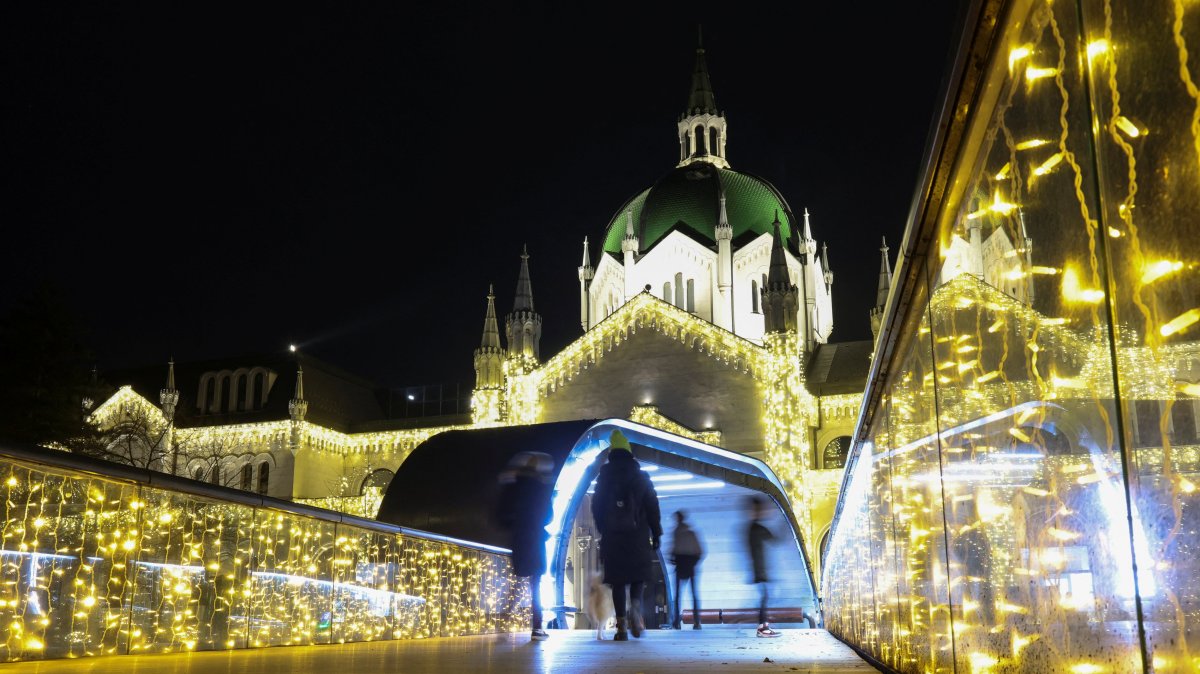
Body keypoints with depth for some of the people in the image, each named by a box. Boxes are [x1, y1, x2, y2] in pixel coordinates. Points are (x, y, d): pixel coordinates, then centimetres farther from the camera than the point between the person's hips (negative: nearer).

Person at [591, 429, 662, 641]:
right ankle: (635, 605, -14)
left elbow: (597, 509, 7)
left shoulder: (603, 480, 4)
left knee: (618, 580, 4)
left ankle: (621, 625, 0)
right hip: (638, 537, -1)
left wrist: (603, 531, 19)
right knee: (639, 574, 14)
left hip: (612, 538, 1)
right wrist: (656, 534, 5)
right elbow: (652, 507, 0)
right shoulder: (641, 478, 1)